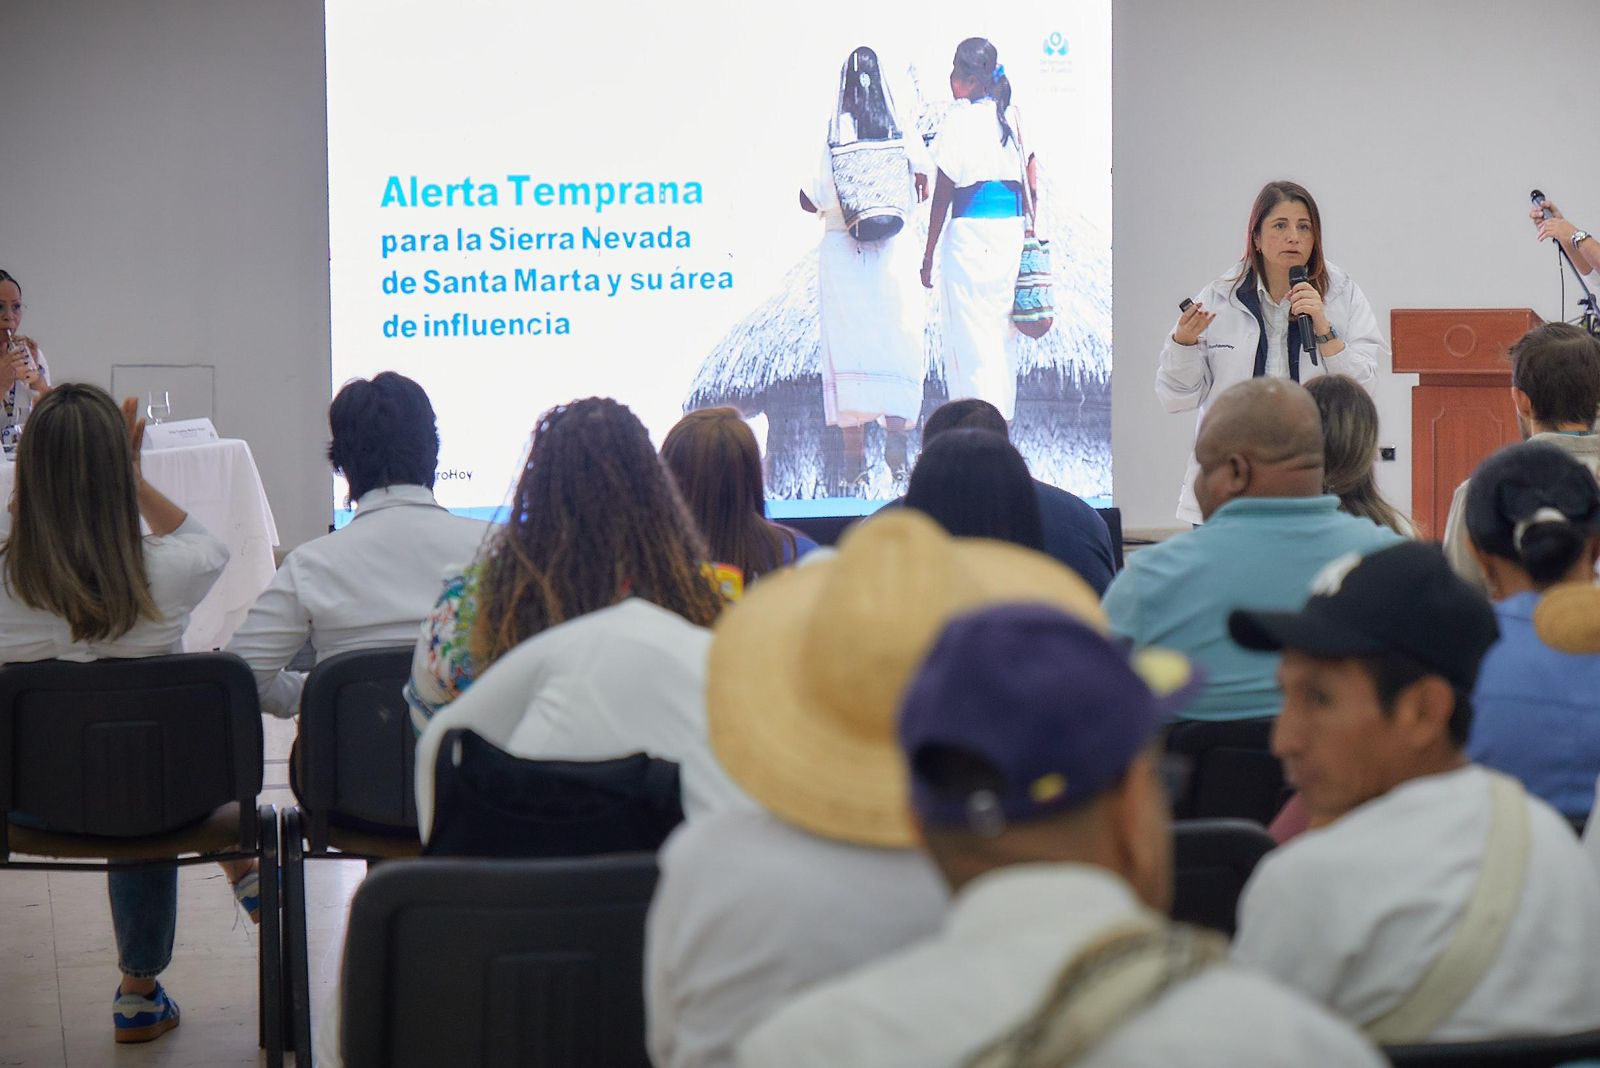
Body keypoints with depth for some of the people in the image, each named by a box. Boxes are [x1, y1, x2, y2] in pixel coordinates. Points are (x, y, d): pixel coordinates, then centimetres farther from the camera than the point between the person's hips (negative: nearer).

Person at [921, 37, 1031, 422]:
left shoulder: (959, 119, -9)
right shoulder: (1013, 116, 8)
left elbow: (943, 194, -7)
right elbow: (1032, 188, 10)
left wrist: (928, 255, -1)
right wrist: (1028, 239, 19)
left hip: (971, 232, -6)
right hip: (1013, 231, 6)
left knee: (969, 337, -2)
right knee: (1002, 336, 15)